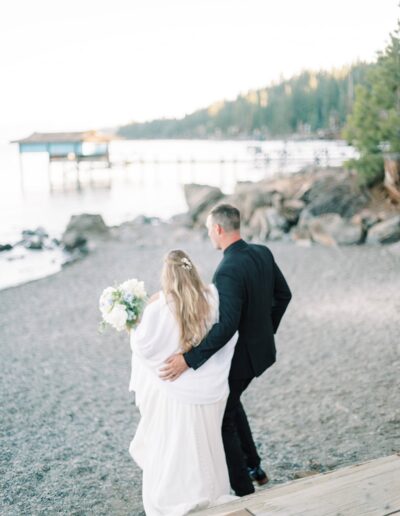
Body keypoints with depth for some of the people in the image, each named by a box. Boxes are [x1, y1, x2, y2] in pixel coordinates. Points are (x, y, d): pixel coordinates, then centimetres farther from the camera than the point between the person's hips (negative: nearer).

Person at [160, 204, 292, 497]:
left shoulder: (228, 270, -29)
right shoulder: (263, 253, -2)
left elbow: (226, 326, -36)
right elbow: (283, 294, 9)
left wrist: (189, 359, -35)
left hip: (239, 357, -9)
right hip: (261, 348, 9)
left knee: (222, 420, 11)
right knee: (230, 402, 31)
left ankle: (244, 491, 21)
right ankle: (254, 466, 40)